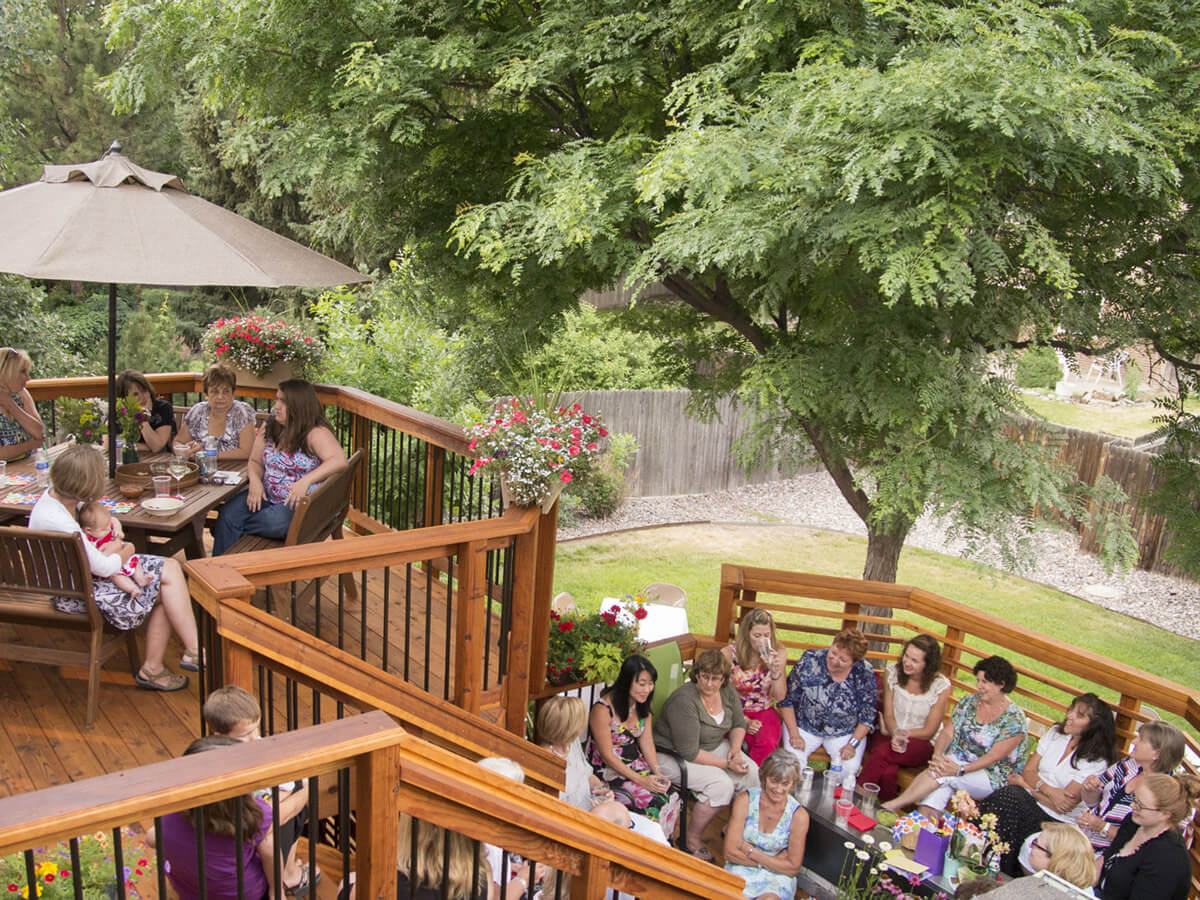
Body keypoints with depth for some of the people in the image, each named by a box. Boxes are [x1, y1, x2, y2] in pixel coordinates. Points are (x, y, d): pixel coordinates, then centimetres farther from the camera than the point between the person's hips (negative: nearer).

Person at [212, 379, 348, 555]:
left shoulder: (315, 433, -14)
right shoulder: (269, 427, 8)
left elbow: (339, 460, -29)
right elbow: (255, 461, 14)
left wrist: (306, 481, -39)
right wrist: (255, 480, -10)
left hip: (301, 502, -6)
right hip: (266, 495, 6)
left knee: (274, 522, -34)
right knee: (228, 513, -18)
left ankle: (225, 529, -6)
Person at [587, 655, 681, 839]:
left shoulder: (643, 706, 3)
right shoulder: (602, 710, -21)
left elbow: (647, 742, 3)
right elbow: (607, 756, -18)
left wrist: (658, 773, -12)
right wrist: (640, 780, -21)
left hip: (636, 765, 7)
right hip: (607, 771, -6)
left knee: (671, 796, -15)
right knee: (653, 802, -23)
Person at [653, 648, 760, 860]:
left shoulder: (727, 691, -6)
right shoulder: (684, 701, -29)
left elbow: (738, 723, 10)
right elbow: (690, 753, -27)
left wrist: (735, 749, -9)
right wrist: (727, 764, -24)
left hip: (714, 746, 8)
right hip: (674, 755, -8)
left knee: (752, 772, -11)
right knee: (721, 784, -27)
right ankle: (692, 839, -9)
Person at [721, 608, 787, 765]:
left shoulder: (778, 653, -3)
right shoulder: (730, 653, -9)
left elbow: (779, 697, -3)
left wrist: (776, 672, -21)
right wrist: (744, 721, -9)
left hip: (764, 711, 1)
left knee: (768, 743, -30)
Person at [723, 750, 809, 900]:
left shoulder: (798, 816, -10)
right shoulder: (745, 801, -9)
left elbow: (793, 868, -4)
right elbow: (730, 853, -9)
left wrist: (751, 852, -10)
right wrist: (774, 861, -11)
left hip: (777, 876, -1)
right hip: (741, 871, 1)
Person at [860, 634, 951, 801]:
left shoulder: (941, 686, -11)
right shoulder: (892, 672, -3)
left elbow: (929, 732, -5)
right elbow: (888, 714, -2)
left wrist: (897, 732, -8)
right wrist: (895, 734, -23)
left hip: (922, 743, -2)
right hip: (889, 734, 2)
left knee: (883, 752, -34)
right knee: (889, 772, -35)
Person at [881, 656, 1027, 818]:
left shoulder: (1015, 719, -10)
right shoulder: (969, 702, 6)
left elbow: (993, 756, -17)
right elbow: (947, 733, 4)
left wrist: (960, 770, -28)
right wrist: (938, 755, -17)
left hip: (990, 777, -4)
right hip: (956, 762, 4)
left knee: (941, 774, -31)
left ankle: (893, 805, -28)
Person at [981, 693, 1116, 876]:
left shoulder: (1097, 761, -12)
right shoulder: (1055, 734, 5)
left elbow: (1065, 805, -14)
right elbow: (1028, 770, 3)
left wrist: (1026, 784, -9)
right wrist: (1049, 791, -16)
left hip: (1057, 820, -5)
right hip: (1031, 798, 5)